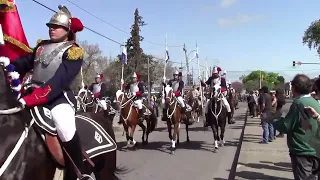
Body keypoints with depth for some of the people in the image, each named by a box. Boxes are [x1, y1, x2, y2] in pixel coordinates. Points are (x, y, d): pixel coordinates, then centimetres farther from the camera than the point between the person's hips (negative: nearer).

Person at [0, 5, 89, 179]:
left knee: (66, 129, -32)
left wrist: (32, 99, -29)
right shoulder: (42, 46, 16)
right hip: (33, 93, 8)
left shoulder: (73, 51, -7)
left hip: (59, 97, -8)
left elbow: (60, 80, -19)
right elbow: (25, 63, 17)